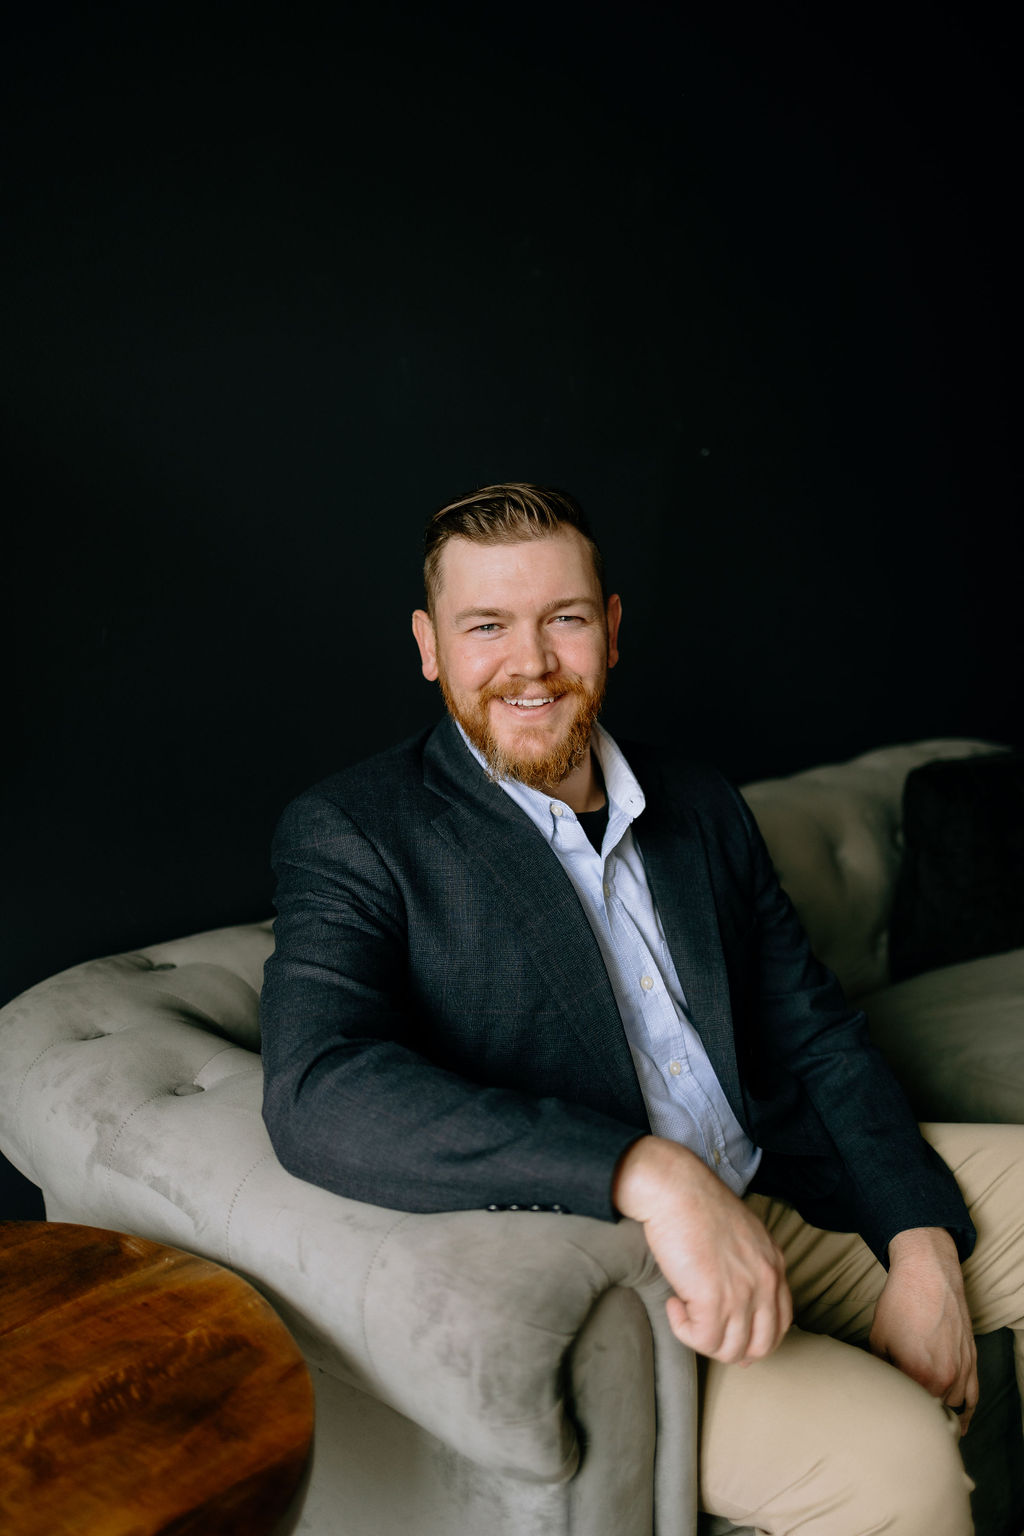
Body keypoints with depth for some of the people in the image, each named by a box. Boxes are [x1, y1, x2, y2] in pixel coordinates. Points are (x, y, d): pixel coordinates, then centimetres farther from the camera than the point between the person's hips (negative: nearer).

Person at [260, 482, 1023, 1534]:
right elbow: (317, 1091, -24)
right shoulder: (351, 834, -8)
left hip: (783, 1200, 7)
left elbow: (816, 1041, 12)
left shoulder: (701, 807, 11)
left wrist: (922, 1250, -5)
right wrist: (650, 1173, -33)